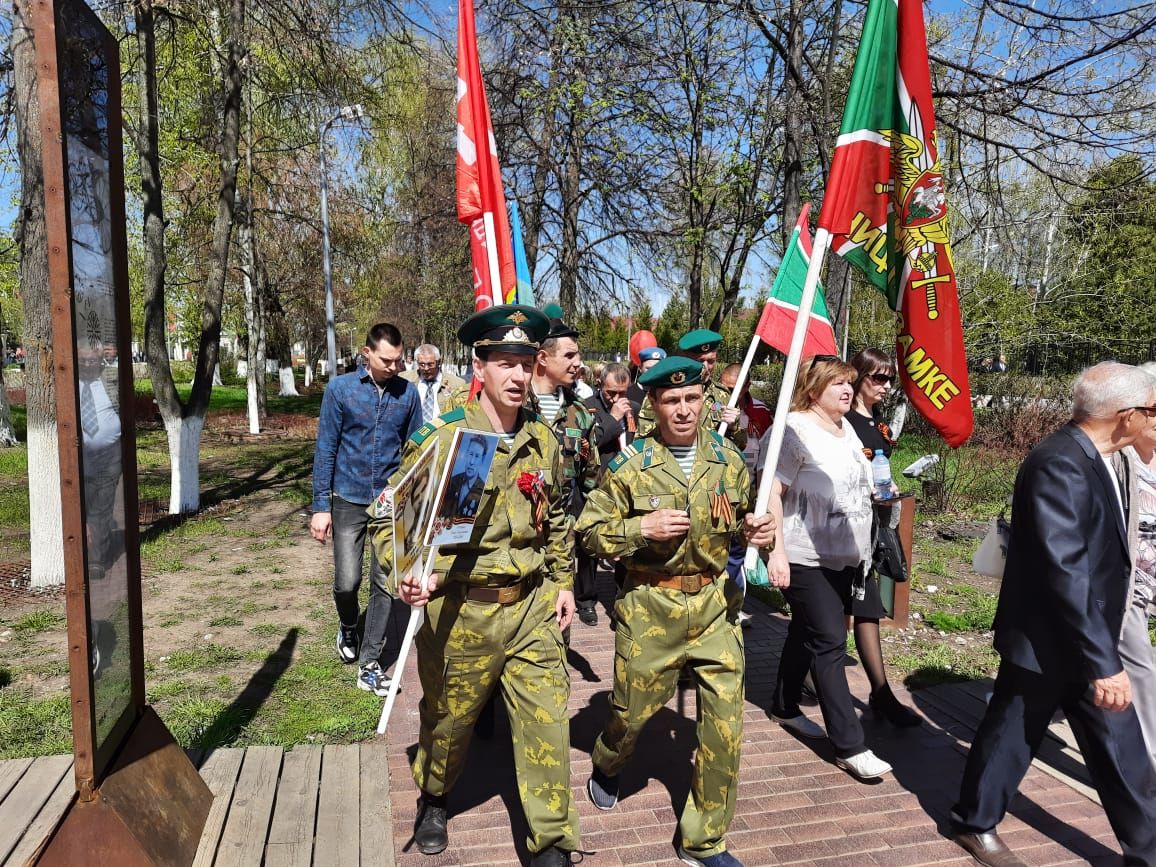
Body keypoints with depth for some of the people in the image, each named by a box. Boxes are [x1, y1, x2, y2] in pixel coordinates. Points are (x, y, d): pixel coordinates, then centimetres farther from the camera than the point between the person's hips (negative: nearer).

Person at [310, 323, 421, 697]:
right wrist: (321, 505, -5)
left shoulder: (408, 393, -1)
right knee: (347, 582, 0)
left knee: (384, 583, 3)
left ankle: (369, 665, 15)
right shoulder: (340, 389, -5)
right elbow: (325, 450, -3)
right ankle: (348, 628, 34)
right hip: (349, 499, -1)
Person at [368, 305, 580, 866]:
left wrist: (563, 581, 13)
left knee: (547, 724, 5)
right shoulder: (440, 439, -13)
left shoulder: (543, 440, 2)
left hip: (533, 607, 3)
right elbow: (389, 520, -9)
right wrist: (406, 574, -25)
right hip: (461, 610, -3)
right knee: (448, 720, 19)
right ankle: (432, 801, 50)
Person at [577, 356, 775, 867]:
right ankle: (606, 768, 51)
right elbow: (589, 530, -5)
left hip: (714, 606, 3)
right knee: (634, 709, 15)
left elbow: (743, 521, 16)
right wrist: (642, 528, -20)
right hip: (650, 608, -2)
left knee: (726, 724, 3)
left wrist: (755, 530, -7)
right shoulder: (631, 465, -8)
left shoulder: (728, 460, 2)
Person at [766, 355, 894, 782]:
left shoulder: (846, 428, 11)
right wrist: (777, 551, -24)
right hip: (806, 556, -8)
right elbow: (772, 491, -19)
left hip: (844, 555, 8)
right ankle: (850, 746, -1)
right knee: (830, 643, -7)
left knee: (807, 633, 19)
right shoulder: (796, 429, -15)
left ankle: (785, 708, 35)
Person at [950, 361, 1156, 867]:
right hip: (1047, 640, -8)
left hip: (1087, 636, 8)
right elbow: (1065, 571, -30)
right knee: (1012, 735, 12)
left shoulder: (1090, 458, 5)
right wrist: (1104, 662, -28)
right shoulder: (1060, 465, -26)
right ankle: (974, 824, 34)